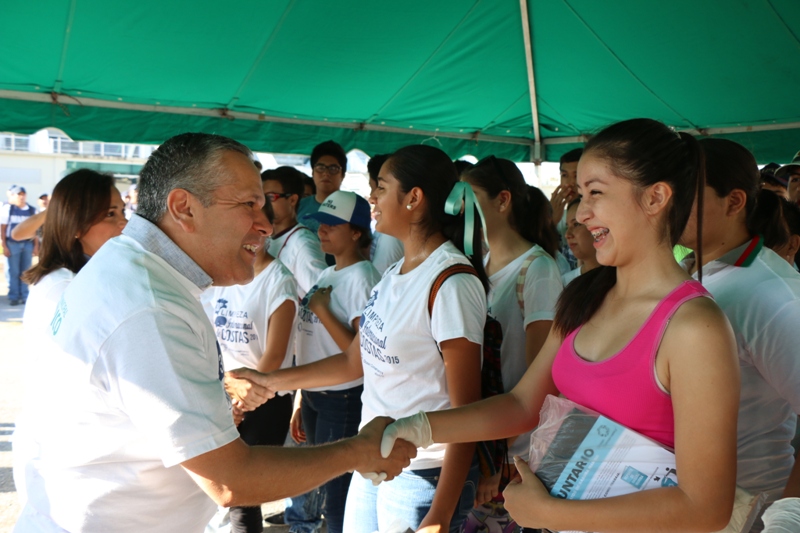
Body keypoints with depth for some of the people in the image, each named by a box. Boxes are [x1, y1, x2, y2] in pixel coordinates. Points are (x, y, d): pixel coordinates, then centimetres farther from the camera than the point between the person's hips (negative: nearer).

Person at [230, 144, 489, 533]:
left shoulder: (452, 283, -20)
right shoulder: (395, 273, 6)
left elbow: (466, 410, -19)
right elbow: (355, 360, 12)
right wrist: (271, 381, 14)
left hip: (423, 473, -8)